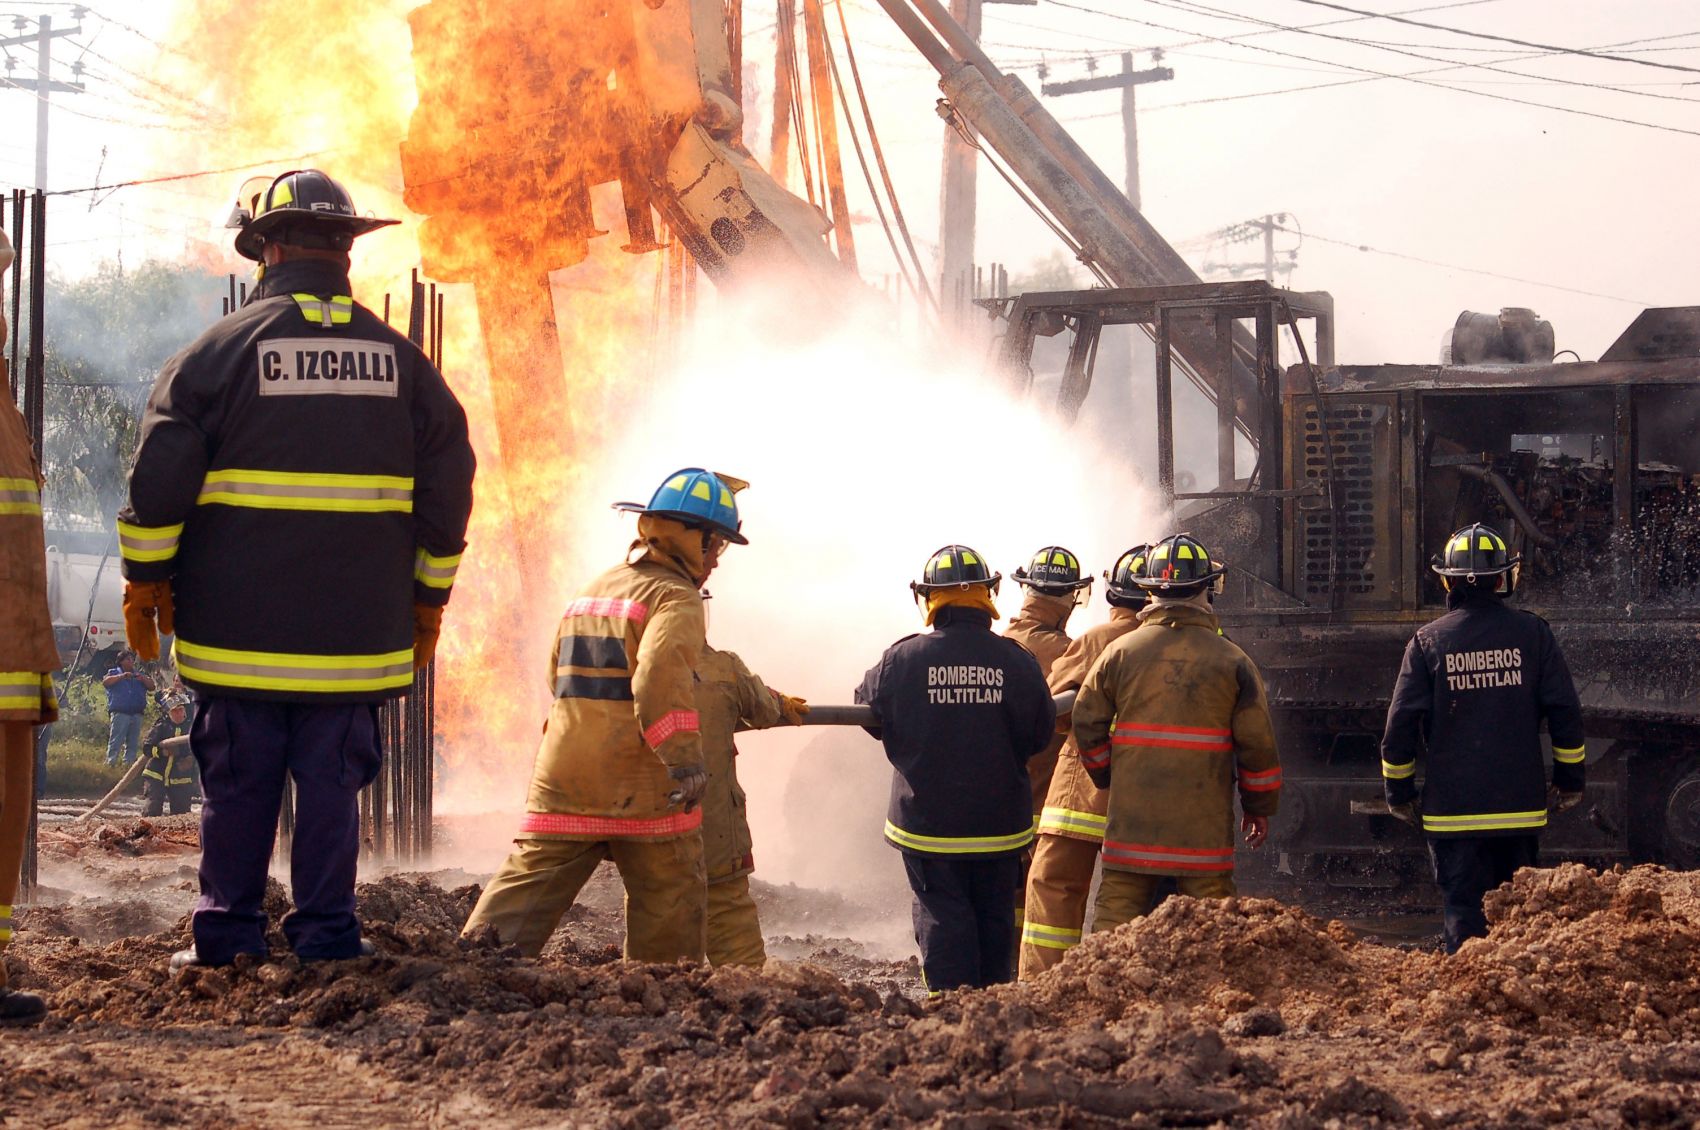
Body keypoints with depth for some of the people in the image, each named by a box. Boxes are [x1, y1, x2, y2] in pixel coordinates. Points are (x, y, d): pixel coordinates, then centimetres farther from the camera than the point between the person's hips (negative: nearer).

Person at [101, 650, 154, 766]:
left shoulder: (138, 675, 22)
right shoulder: (114, 673, 11)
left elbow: (151, 686, 13)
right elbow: (105, 682, -8)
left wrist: (143, 679, -7)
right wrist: (121, 676, -17)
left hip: (136, 715, 5)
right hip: (119, 713, -5)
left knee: (132, 744, 4)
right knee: (115, 743, -11)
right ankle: (110, 764, -12)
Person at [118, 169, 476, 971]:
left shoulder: (223, 348, -5)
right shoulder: (400, 361, 6)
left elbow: (160, 475, -5)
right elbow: (448, 486, 11)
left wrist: (146, 579, 6)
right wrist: (428, 598, 20)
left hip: (240, 625, -2)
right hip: (354, 627, 2)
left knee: (237, 780, 6)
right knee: (332, 779, 7)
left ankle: (227, 933, 8)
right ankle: (325, 931, 7)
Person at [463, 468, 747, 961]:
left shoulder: (590, 591, 20)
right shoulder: (675, 598, -7)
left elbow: (559, 676, 28)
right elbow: (662, 676, -24)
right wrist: (685, 759, -30)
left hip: (562, 777, 6)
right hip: (640, 785, -6)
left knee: (529, 883, 4)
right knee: (671, 900, 6)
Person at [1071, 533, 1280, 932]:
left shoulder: (1120, 652, 2)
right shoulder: (1232, 661, -2)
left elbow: (1086, 723, 5)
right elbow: (1257, 741, 0)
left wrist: (1107, 778, 20)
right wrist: (1259, 806, 12)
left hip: (1132, 816, 1)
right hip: (1204, 823, -1)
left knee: (1117, 912, 5)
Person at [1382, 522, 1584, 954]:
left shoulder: (1428, 642, -3)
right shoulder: (1532, 633, 0)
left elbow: (1400, 725, -3)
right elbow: (1566, 712, 1)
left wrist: (1400, 794, 8)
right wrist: (1569, 783, 12)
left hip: (1453, 809, -2)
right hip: (1522, 806, 2)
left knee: (1463, 917, 1)